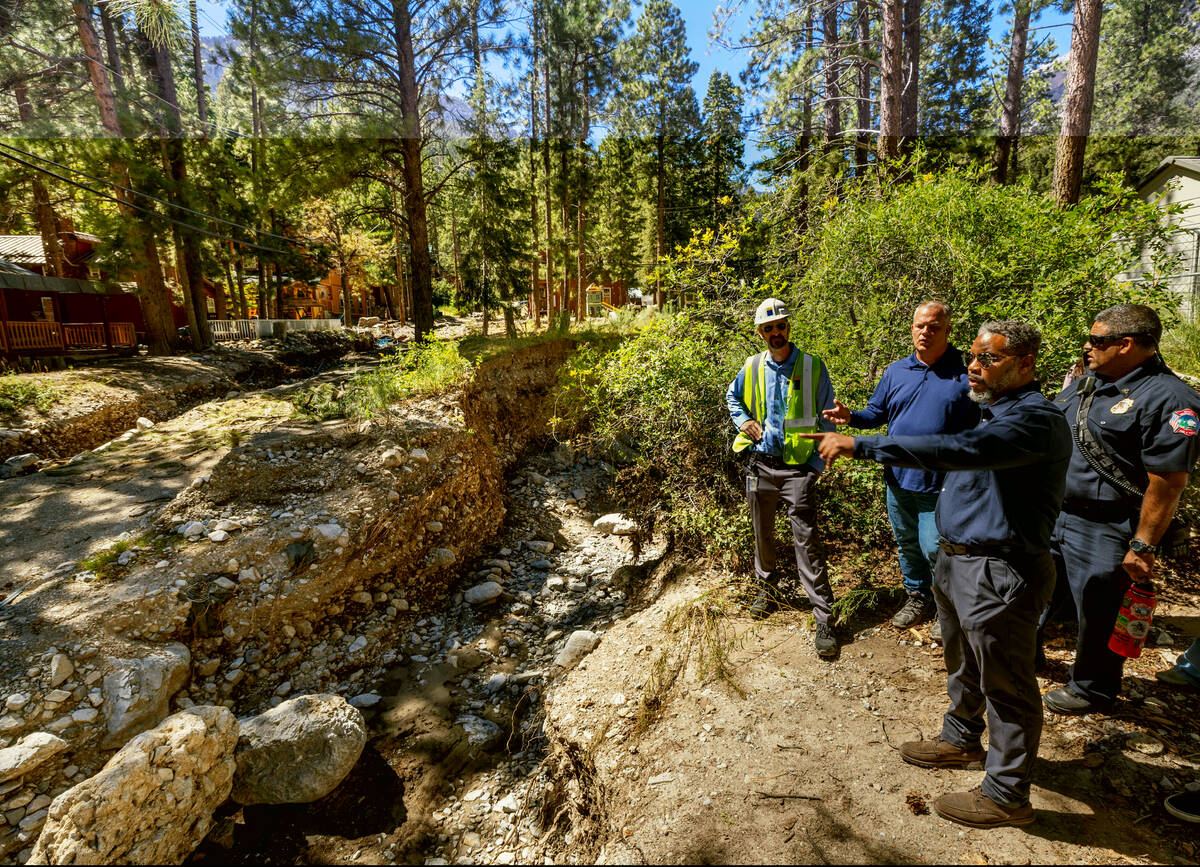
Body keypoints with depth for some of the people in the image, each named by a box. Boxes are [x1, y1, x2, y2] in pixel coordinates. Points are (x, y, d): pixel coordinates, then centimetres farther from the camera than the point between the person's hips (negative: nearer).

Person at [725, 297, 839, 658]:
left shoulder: (812, 367, -4)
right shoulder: (753, 367, 4)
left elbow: (827, 418, 1)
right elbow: (732, 397, 23)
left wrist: (819, 463, -5)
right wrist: (743, 421, 3)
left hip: (798, 467, -3)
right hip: (761, 464, 4)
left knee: (806, 542, -7)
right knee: (762, 532, 17)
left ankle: (824, 621, 2)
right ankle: (767, 587, 41)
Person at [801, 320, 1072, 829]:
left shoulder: (1036, 419, -23)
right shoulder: (990, 411, 11)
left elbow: (958, 450, -38)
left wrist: (860, 446, -40)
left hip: (998, 574, -10)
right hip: (957, 560, 10)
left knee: (1005, 685, 8)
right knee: (962, 665, 25)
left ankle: (1006, 795, 25)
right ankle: (962, 740, 47)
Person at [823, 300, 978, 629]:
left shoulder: (963, 376, -8)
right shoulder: (895, 371, 6)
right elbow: (877, 413, 9)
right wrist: (850, 417, -12)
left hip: (939, 484, -5)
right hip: (898, 479, 5)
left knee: (934, 549, -1)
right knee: (906, 544, 19)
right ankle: (918, 598, 40)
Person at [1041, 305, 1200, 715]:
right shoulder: (1086, 384, 7)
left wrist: (1143, 548, -18)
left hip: (1102, 533, -7)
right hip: (1051, 515, 7)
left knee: (1097, 615, 10)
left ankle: (1091, 689, 32)